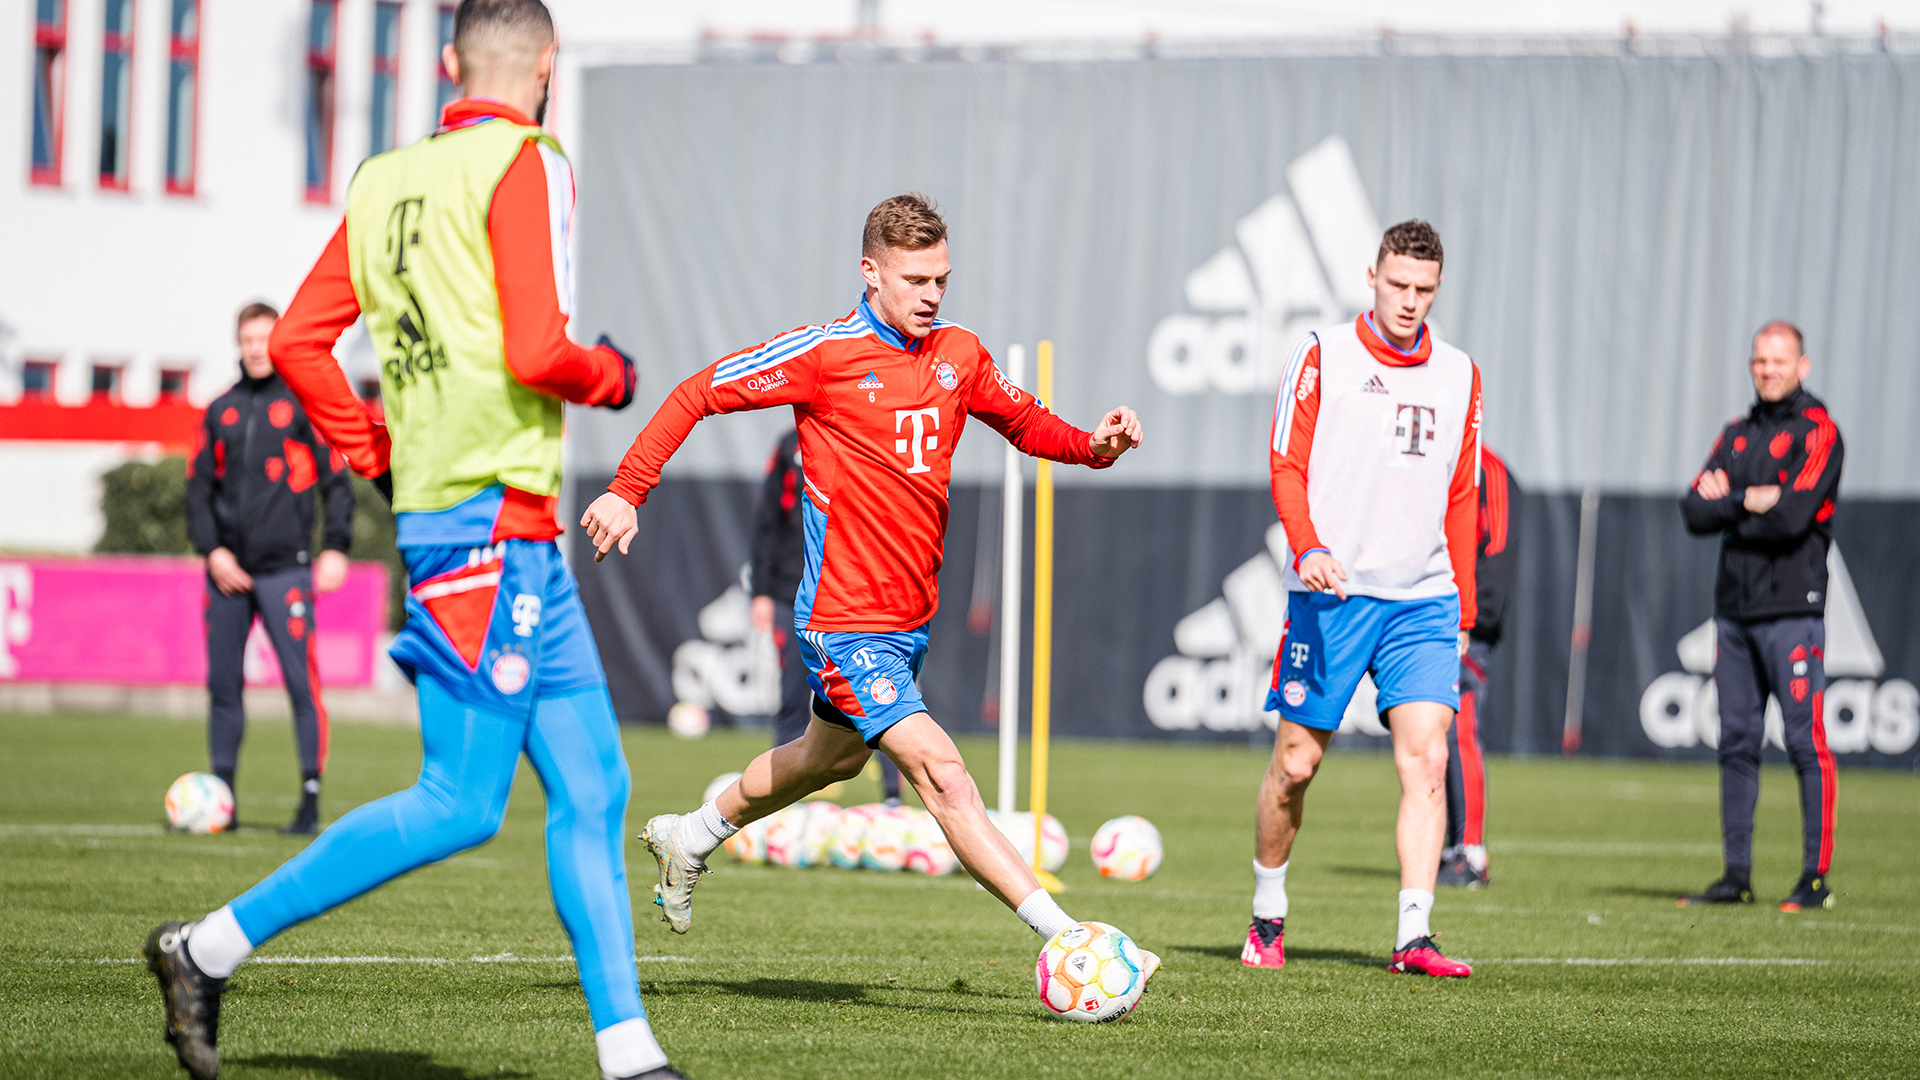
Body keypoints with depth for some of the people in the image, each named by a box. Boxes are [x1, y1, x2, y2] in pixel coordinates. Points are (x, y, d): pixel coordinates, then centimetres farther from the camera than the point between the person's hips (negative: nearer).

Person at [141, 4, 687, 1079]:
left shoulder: (388, 181, 12)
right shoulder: (526, 164, -9)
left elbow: (298, 341, 12)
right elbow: (536, 354, -18)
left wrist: (380, 453, 19)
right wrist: (613, 378, 2)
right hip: (490, 517, -9)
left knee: (593, 789, 8)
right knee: (461, 803, -7)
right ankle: (212, 948, -4)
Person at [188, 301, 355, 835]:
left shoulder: (304, 405, 3)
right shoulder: (220, 411, 14)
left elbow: (337, 480, 3)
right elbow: (198, 486, 14)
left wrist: (336, 547, -8)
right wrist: (211, 549, 0)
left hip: (284, 568, -4)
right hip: (227, 569, 4)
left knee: (302, 683, -9)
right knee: (223, 686, 5)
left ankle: (311, 800, -6)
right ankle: (222, 801, 12)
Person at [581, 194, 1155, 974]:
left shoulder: (959, 354, 5)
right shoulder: (824, 354, -13)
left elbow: (1026, 423, 20)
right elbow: (698, 395, -7)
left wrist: (1095, 445, -1)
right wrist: (626, 492, -13)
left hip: (912, 616, 8)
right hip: (844, 622, -8)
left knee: (833, 756, 28)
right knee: (941, 773, -18)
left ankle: (691, 837, 53)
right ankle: (1065, 942, -25)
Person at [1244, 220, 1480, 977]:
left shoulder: (1459, 375, 13)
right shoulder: (1323, 355, 1)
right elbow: (1286, 466, -4)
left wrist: (1463, 610, 14)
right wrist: (1309, 549, -21)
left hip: (1424, 600, 3)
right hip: (1330, 595, -3)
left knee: (1426, 758, -12)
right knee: (1297, 760, 2)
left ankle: (1414, 937, -14)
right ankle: (1267, 918, 22)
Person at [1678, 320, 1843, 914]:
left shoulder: (1816, 431, -3)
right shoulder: (1736, 435, 17)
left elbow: (1793, 516, -17)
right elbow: (1694, 511, 7)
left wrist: (1727, 503, -3)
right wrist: (1752, 501, -7)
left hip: (1792, 607, -7)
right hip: (1734, 608, 7)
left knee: (1806, 741, -7)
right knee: (1736, 742, 7)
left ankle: (1816, 876, -4)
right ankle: (1736, 875, 12)